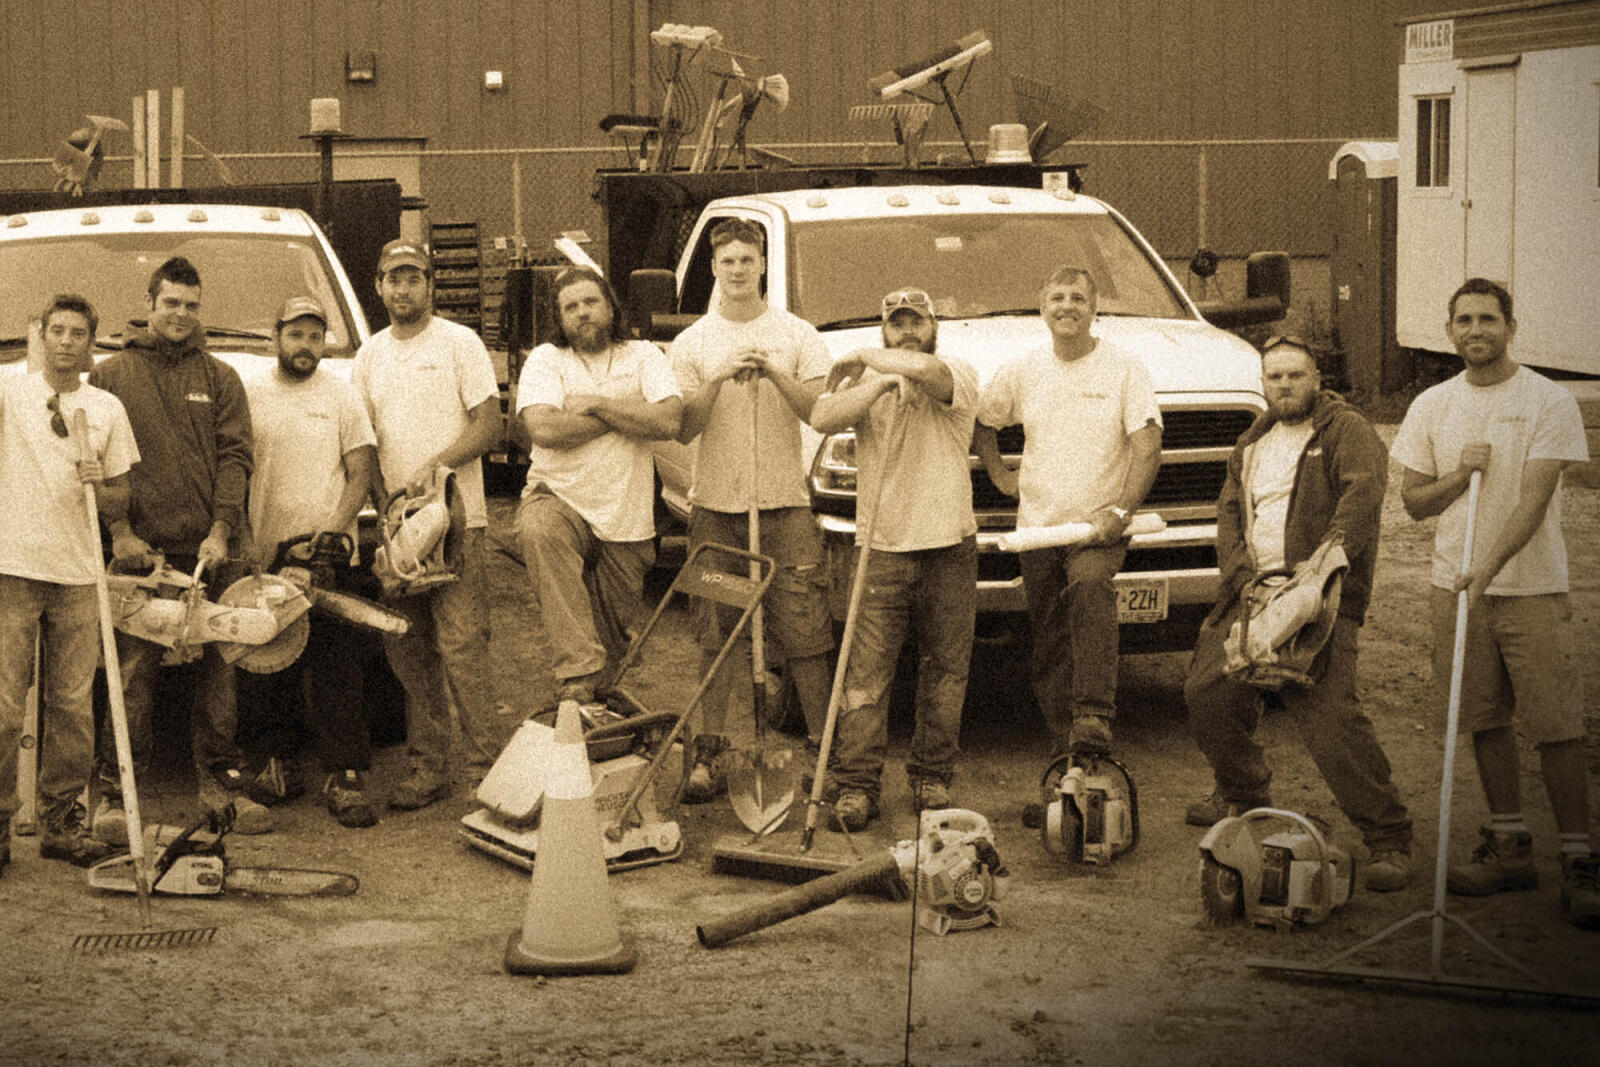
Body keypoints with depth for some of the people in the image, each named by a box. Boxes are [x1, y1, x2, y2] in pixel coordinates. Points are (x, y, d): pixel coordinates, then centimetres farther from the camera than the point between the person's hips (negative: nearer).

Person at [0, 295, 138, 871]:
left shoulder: (107, 408, 13)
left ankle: (61, 822, 12)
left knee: (72, 705, 4)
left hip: (77, 571, 3)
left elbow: (120, 505, 15)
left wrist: (99, 487, -6)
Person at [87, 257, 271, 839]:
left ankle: (219, 778, 12)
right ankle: (117, 791, -3)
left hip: (208, 549, 2)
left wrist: (221, 530, -6)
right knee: (132, 670, -6)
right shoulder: (110, 376, 10)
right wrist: (119, 530, -7)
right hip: (140, 550, -2)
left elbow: (235, 457, 7)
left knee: (218, 666, 3)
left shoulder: (220, 378, 15)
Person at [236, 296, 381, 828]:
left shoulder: (342, 396, 8)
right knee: (265, 667, 4)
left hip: (328, 553, -1)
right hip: (263, 555, 1)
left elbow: (360, 472, 4)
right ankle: (276, 762, 16)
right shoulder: (248, 395, 9)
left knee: (336, 670, -5)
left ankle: (344, 776, -5)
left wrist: (334, 528, -11)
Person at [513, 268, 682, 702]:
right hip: (560, 500, -2)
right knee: (538, 531, -38)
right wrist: (627, 413, -9)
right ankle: (578, 674, -40)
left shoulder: (644, 357, 7)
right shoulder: (546, 360, 4)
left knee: (617, 642, 4)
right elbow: (543, 429, -16)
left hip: (627, 523, 2)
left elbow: (668, 422, -11)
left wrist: (594, 404, -10)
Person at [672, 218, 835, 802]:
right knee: (716, 634, 3)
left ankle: (824, 747, 2)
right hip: (715, 504, 1)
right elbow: (684, 428, 0)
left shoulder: (797, 335, 6)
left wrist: (775, 375, -16)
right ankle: (709, 755, 7)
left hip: (784, 502, -1)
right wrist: (718, 380, -13)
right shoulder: (692, 343, 9)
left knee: (804, 633, -5)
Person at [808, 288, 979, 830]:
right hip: (882, 547, 1)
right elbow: (823, 419, -9)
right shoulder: (864, 381, 11)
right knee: (865, 673, -5)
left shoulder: (960, 374, 3)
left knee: (945, 672, 7)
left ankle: (931, 777, 18)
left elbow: (925, 369, -22)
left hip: (950, 547, -1)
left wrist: (865, 358, -8)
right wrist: (878, 382, -15)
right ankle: (857, 785, -3)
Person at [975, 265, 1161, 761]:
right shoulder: (1022, 370, 8)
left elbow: (1148, 445, -8)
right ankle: (1069, 748, 14)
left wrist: (1120, 511, -18)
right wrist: (999, 474, 11)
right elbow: (979, 422, 23)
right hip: (1037, 526, 4)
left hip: (1098, 526, -4)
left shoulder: (1124, 367, -3)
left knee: (1091, 591, -33)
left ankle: (1094, 716, -41)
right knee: (1048, 644, 4)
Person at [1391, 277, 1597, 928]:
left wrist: (1489, 566, -28)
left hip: (1532, 588, -4)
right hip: (1455, 588, 4)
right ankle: (1509, 848, 22)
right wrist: (1460, 475, -8)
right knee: (1485, 721, 10)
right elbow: (1413, 502, 12)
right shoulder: (1432, 407, 9)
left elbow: (1534, 497, -15)